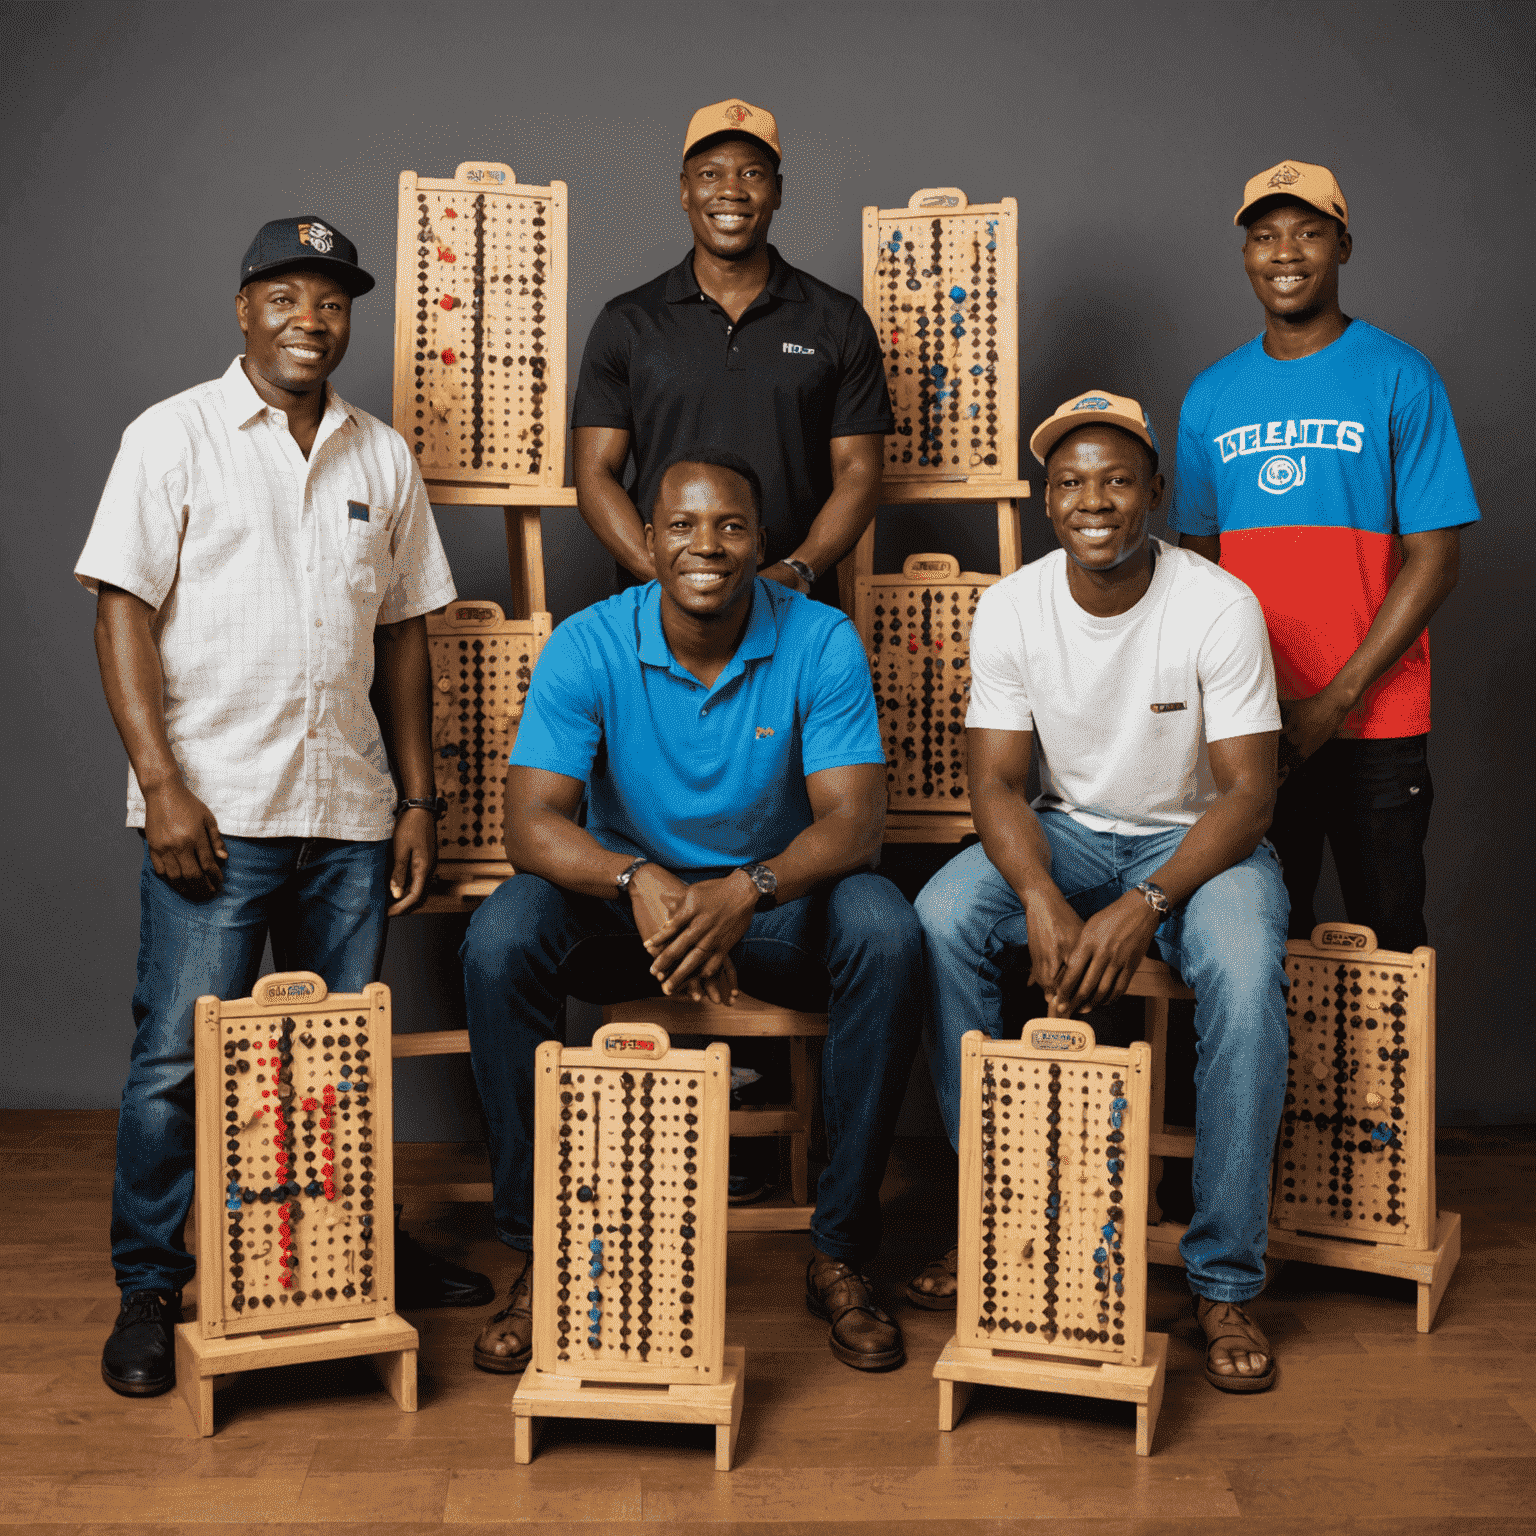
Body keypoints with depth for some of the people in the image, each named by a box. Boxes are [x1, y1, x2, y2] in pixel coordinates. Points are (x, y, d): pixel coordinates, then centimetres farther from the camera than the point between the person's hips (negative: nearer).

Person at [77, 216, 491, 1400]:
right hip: (215, 809, -3)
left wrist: (420, 798, 10)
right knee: (178, 1055, -1)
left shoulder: (382, 457, 12)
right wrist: (161, 784, -14)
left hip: (349, 811, 4)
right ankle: (150, 1289, 15)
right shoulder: (176, 436, 1)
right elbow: (123, 612, -5)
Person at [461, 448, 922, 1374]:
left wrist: (748, 890, -40)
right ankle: (539, 1251, -14)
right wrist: (638, 881, -40)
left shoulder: (820, 642, -12)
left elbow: (854, 821, -19)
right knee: (499, 940, -28)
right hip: (627, 894, 1)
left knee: (887, 934, -31)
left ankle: (841, 1252, -16)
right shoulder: (587, 646, -11)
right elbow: (531, 824, -19)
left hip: (777, 896, 0)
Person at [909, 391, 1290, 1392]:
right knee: (940, 922, -25)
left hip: (1199, 837, -2)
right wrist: (1042, 901, -28)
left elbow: (1249, 792, -17)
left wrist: (1144, 907, -32)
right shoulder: (1012, 606, -8)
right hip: (1065, 830, 3)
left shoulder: (1220, 606, -17)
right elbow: (998, 782, -8)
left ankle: (1226, 1280, -18)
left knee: (1245, 972, -33)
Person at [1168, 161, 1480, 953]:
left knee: (1386, 940, 5)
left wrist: (1338, 697, -14)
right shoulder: (1210, 396, 9)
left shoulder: (1400, 378, -3)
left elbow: (1435, 559, -7)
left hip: (1373, 719, -3)